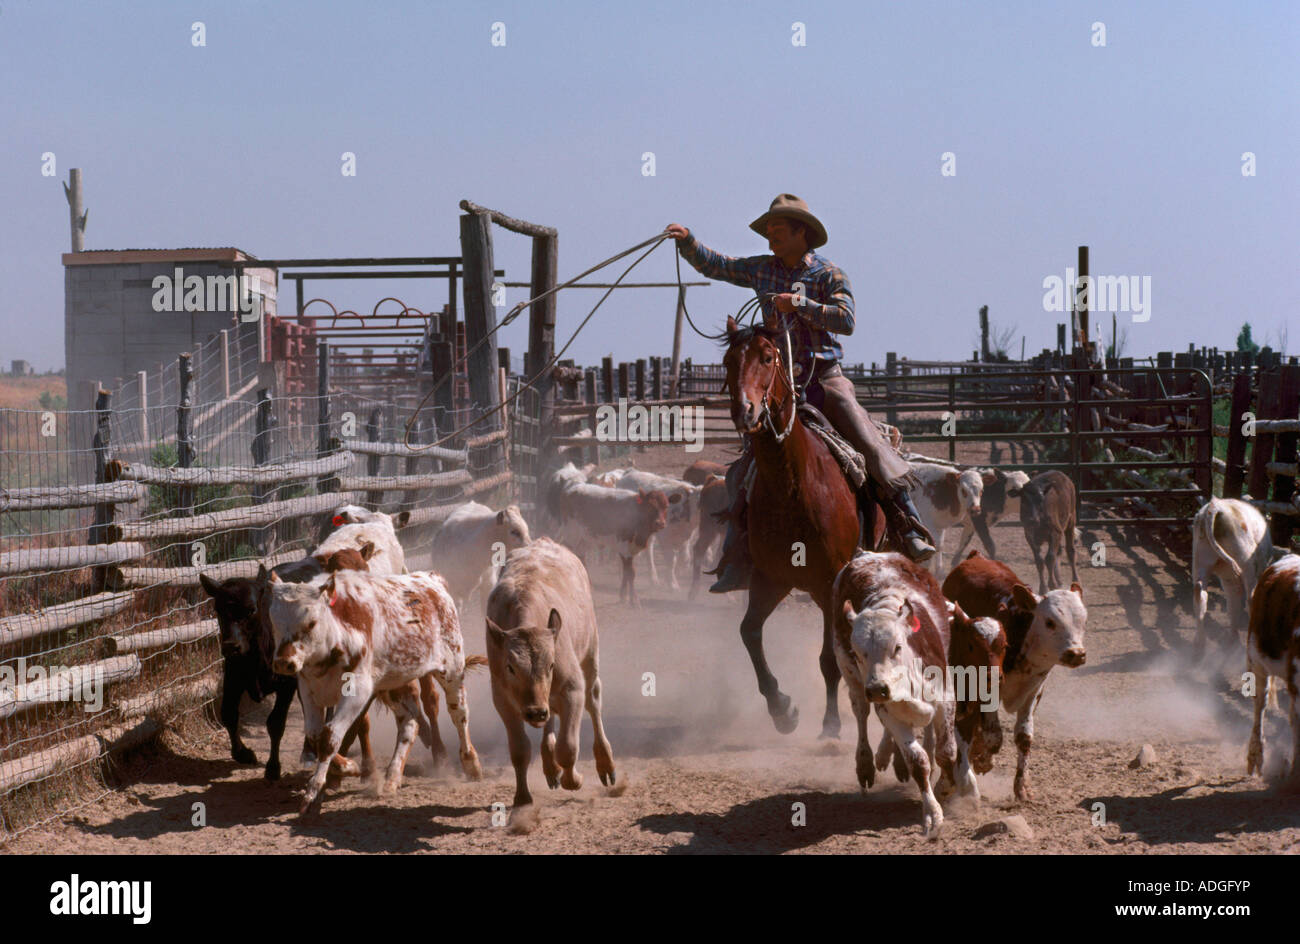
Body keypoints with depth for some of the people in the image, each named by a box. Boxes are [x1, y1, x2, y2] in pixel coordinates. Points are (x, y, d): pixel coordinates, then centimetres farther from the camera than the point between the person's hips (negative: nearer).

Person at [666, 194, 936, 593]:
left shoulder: (828, 274, -3)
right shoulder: (762, 269, 10)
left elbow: (846, 320, -16)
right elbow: (713, 265, 14)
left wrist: (799, 304, -22)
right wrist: (686, 240, -2)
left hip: (825, 378, -4)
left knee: (872, 445, -19)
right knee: (744, 471, -3)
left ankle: (911, 528, -12)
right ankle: (738, 564, 2)